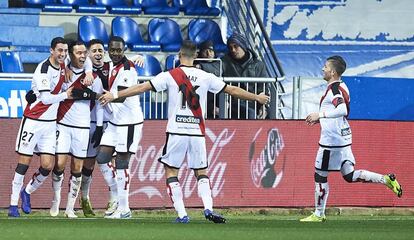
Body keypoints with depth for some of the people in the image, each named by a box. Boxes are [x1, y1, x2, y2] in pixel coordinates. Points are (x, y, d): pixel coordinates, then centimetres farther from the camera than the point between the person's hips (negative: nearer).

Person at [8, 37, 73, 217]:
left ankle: (27, 192, 23)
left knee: (47, 165, -2)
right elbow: (45, 98, -22)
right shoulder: (43, 69, -17)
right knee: (24, 163, -4)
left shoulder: (62, 66, 6)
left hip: (50, 123, 6)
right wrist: (65, 95, -9)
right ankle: (13, 204, 1)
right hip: (33, 121, -6)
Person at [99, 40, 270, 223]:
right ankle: (208, 208, -7)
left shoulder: (170, 76, -3)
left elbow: (142, 87, -5)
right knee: (201, 172, 14)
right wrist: (257, 98, 25)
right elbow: (233, 90, 12)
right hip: (197, 132, 2)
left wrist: (114, 95, 0)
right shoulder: (205, 77, 4)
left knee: (171, 171, 8)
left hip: (176, 131, -2)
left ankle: (181, 214, -2)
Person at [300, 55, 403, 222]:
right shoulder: (342, 87, 14)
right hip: (343, 138, 10)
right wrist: (319, 119, 22)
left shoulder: (334, 88, -16)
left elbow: (342, 110, -32)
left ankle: (319, 214, 9)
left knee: (320, 176, 2)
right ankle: (386, 179, 0)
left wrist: (320, 114, -30)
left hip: (332, 140, -10)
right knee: (349, 175, 11)